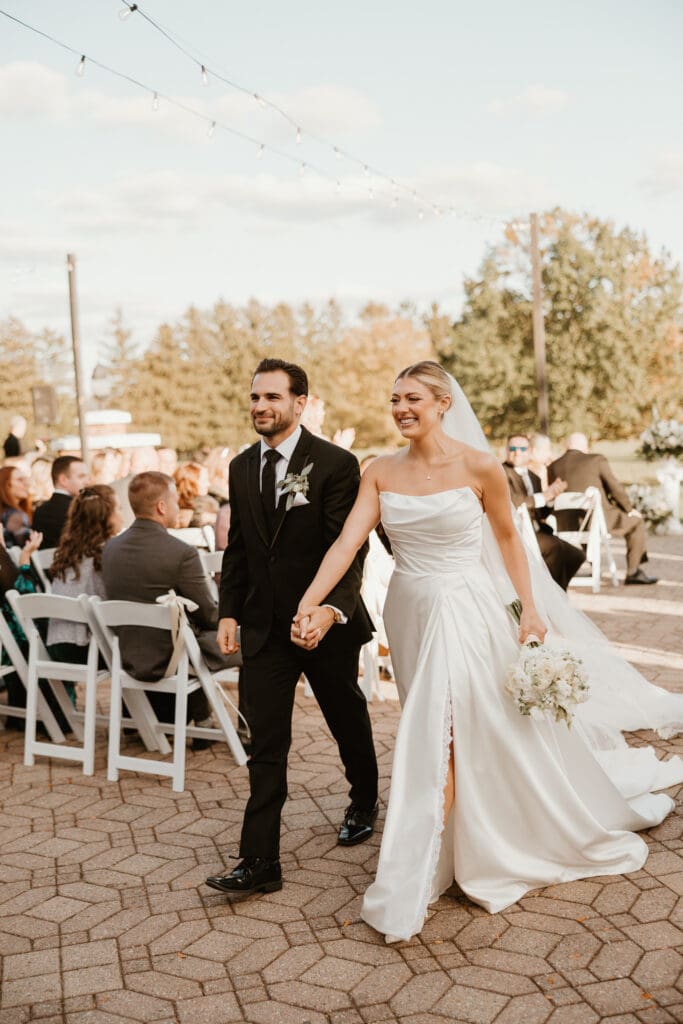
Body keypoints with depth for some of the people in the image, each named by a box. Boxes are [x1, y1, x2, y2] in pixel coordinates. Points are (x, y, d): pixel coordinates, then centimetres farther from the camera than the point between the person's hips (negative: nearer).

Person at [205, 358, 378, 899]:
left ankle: (364, 803, 45)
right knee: (266, 745, 1)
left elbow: (349, 548, -17)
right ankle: (260, 862, 5)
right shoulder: (242, 467, 5)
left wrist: (332, 608, -30)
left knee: (349, 722, 18)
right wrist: (229, 612, 5)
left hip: (327, 624, -3)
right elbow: (238, 547, 12)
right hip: (264, 627, 4)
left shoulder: (336, 463, -13)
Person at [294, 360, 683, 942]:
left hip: (467, 615, -4)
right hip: (410, 613, 4)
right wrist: (309, 603, -21)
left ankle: (411, 885, 5)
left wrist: (530, 609, -1)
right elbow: (347, 543, -9)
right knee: (450, 739, 18)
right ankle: (469, 852, 43)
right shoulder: (381, 474, -1)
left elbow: (507, 538, 1)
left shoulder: (479, 467, -11)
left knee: (438, 745, -5)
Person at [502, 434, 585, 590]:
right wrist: (542, 497, -18)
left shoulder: (534, 478, 21)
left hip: (536, 532, 8)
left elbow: (541, 513, 18)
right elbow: (510, 502, -20)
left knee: (575, 555, -5)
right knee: (554, 546, -28)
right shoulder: (502, 473, -2)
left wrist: (551, 495, -1)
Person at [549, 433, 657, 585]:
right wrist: (629, 509, 13)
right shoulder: (596, 459, -4)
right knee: (636, 521, 19)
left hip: (566, 526, 5)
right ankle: (633, 572, 17)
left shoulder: (552, 467, 6)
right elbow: (615, 487, -3)